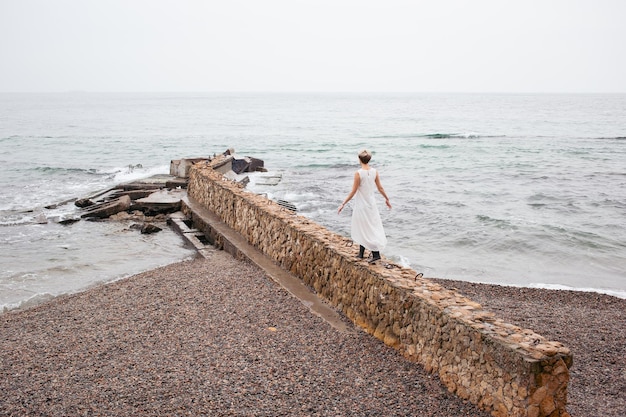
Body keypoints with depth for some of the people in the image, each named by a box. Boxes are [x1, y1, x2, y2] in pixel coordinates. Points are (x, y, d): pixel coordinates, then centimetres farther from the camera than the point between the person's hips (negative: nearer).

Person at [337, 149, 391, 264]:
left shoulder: (358, 173, -18)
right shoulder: (374, 172, -3)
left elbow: (353, 192, -16)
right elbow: (380, 188, 5)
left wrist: (343, 204, -8)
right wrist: (387, 199, 21)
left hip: (361, 205, -6)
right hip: (371, 203, 6)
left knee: (364, 230, 4)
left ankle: (376, 254, 2)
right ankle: (361, 253, 18)